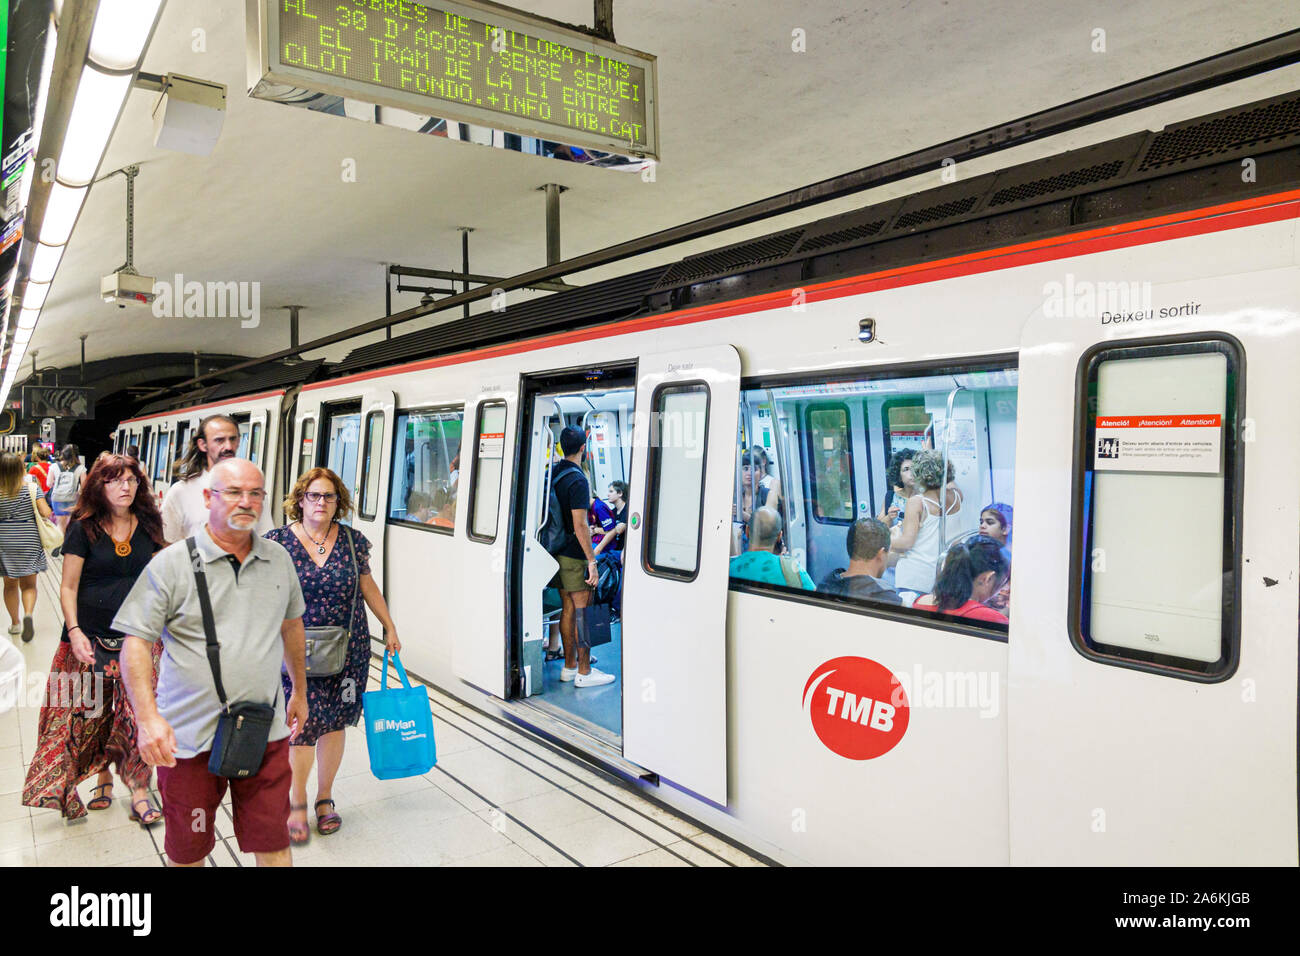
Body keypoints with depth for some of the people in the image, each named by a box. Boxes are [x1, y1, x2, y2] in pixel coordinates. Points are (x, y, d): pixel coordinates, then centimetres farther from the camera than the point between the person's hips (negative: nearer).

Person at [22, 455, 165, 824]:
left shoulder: (148, 526, 6)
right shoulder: (83, 529, -1)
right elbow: (68, 587, -2)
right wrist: (74, 632, -13)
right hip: (91, 637, -1)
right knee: (93, 711, 5)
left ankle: (139, 789, 5)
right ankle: (103, 778, 24)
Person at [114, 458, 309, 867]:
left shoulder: (279, 559, 5)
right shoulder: (171, 563, -8)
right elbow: (135, 642, -9)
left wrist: (300, 690, 24)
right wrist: (148, 716, -21)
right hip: (189, 737, -2)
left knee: (273, 844, 9)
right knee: (187, 851, 15)